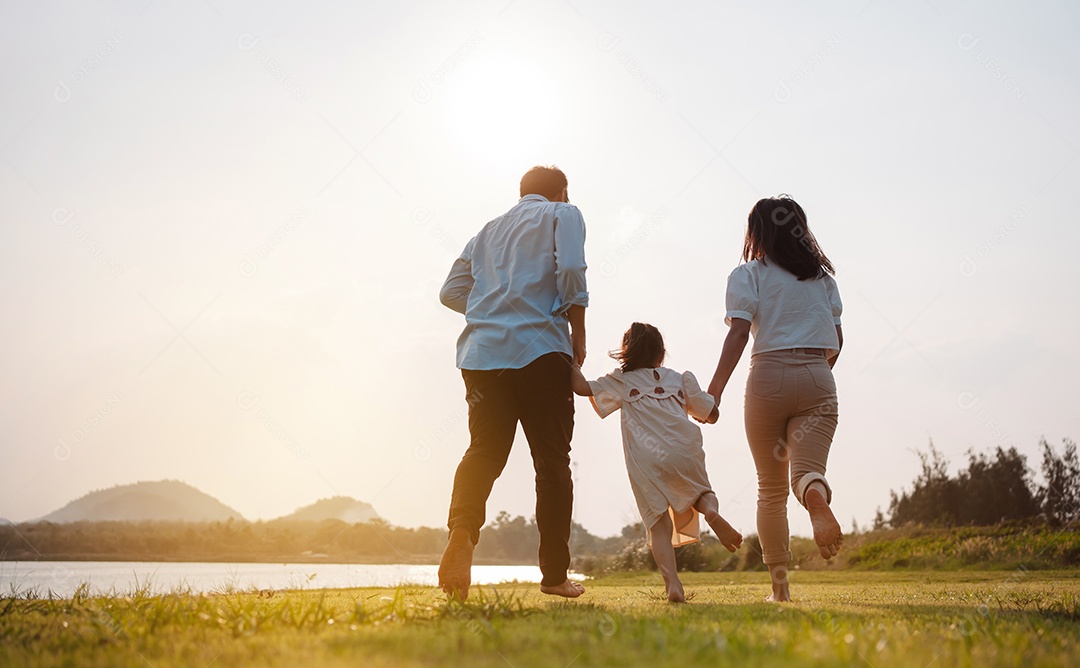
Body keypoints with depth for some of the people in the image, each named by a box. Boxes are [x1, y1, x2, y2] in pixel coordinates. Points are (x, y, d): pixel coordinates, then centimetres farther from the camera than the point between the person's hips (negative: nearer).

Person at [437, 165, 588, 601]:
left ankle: (462, 533, -25)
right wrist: (578, 334, 0)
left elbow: (451, 291, 18)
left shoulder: (489, 230, 25)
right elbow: (570, 270, -7)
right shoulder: (563, 215, 11)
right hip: (540, 349, -4)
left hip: (482, 352, 4)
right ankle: (555, 574, 6)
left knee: (483, 452, 3)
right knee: (552, 459, 3)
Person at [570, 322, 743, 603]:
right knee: (701, 492, 27)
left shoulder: (620, 381, 17)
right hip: (684, 453, 2)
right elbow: (712, 415, 24)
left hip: (645, 462, -1)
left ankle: (672, 584, -20)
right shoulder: (681, 379, 23)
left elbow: (583, 387, 6)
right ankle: (711, 512, -9)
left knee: (659, 524, 0)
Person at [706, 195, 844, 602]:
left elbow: (739, 332, -10)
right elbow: (837, 339, 14)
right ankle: (817, 498, -46)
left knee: (771, 487, 8)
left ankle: (779, 584, 7)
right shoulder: (822, 274, 16)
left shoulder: (748, 275, 4)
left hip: (769, 377, -2)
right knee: (807, 468, -8)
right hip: (818, 380, 2)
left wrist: (715, 388, -14)